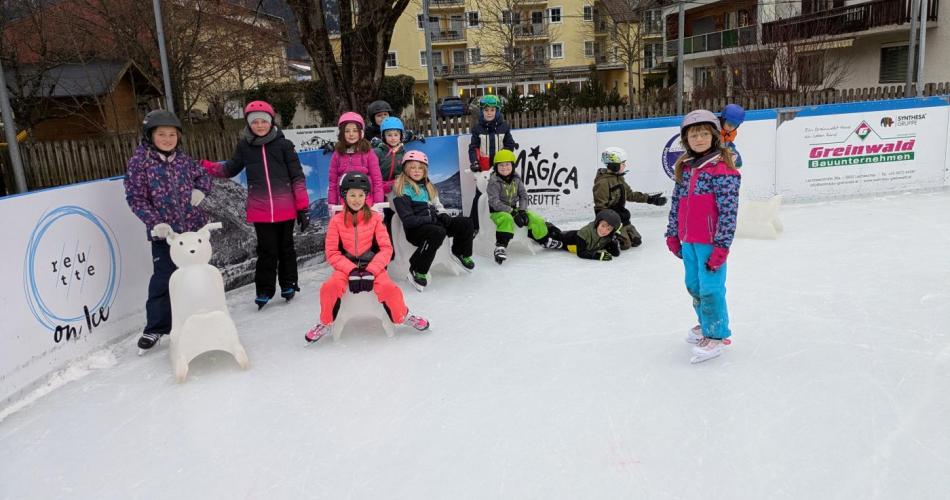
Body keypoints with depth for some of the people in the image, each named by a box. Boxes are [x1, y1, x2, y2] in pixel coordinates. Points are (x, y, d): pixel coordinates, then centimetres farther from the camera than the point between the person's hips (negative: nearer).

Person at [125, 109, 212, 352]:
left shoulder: (183, 158, 4)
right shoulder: (139, 161, -7)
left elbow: (203, 176, 19)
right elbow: (136, 198, -10)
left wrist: (200, 191, -3)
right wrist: (155, 223, -21)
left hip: (193, 226, 5)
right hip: (164, 231, -4)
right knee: (163, 278, -5)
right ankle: (155, 328, 10)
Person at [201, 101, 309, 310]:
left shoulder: (283, 145, -1)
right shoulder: (244, 147, 5)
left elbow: (298, 177, 0)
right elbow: (229, 169, 17)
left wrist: (303, 208, -3)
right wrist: (203, 166, 2)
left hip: (285, 209, -1)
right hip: (260, 211, 1)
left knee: (286, 247, 12)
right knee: (267, 250, 1)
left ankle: (288, 285, 27)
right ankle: (264, 291, 13)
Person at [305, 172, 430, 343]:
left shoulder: (375, 218, -1)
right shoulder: (336, 220, -1)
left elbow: (386, 248, -5)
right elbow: (332, 253, -3)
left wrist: (371, 271, -18)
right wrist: (351, 270, -18)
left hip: (372, 265, -1)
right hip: (346, 266, 1)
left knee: (388, 287, -28)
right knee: (330, 287, -27)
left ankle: (403, 316, 2)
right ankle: (325, 323, 0)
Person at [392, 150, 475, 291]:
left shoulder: (428, 186, 18)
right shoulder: (402, 190, -8)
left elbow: (437, 205, 23)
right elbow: (407, 220, -15)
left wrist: (443, 215, 0)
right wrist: (432, 218, -18)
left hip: (433, 223, 7)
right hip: (415, 229, -7)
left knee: (466, 223, -8)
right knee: (438, 232, -39)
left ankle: (461, 253, 17)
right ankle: (417, 271, -29)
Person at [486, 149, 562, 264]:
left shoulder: (516, 179, 2)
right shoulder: (494, 182, -15)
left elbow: (523, 195, 4)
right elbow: (495, 203, -21)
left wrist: (522, 210, -13)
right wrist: (512, 212, -25)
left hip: (514, 209, 6)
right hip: (498, 211, -6)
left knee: (536, 219, -1)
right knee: (507, 220, -40)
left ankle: (544, 240, 23)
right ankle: (501, 246, -42)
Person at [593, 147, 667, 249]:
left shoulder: (619, 178, 9)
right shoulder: (603, 182, -21)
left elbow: (630, 195, 16)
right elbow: (600, 207, -21)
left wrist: (650, 199, 12)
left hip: (621, 218, 9)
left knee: (636, 240, 9)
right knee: (625, 244, -16)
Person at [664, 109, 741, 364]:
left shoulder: (722, 170, -13)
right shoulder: (684, 168, 9)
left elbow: (728, 210, -16)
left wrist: (721, 246, -18)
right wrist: (673, 234, 15)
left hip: (711, 242, -7)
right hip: (688, 240, 8)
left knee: (710, 288, -2)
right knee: (693, 285, 19)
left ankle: (716, 335, 12)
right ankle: (705, 324, 39)